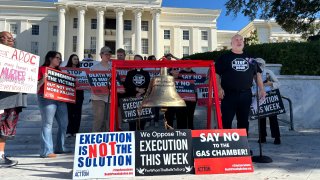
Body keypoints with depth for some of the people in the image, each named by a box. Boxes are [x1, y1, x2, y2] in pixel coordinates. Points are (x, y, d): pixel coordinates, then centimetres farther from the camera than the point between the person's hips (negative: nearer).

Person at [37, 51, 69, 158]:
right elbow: (36, 85, -5)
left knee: (63, 123, 8)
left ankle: (60, 148, 20)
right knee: (47, 124, -9)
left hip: (60, 99, 8)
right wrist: (43, 80, -21)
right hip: (46, 98, -7)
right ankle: (46, 151, -7)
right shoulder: (42, 69, 1)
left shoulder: (58, 71, 22)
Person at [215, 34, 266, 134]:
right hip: (229, 94, -4)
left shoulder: (249, 58, 15)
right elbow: (216, 74, -3)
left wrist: (261, 89, 12)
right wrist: (219, 88, -15)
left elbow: (257, 73, 19)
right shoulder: (224, 58, 3)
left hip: (246, 94, 4)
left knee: (244, 121, 13)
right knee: (226, 121, -3)